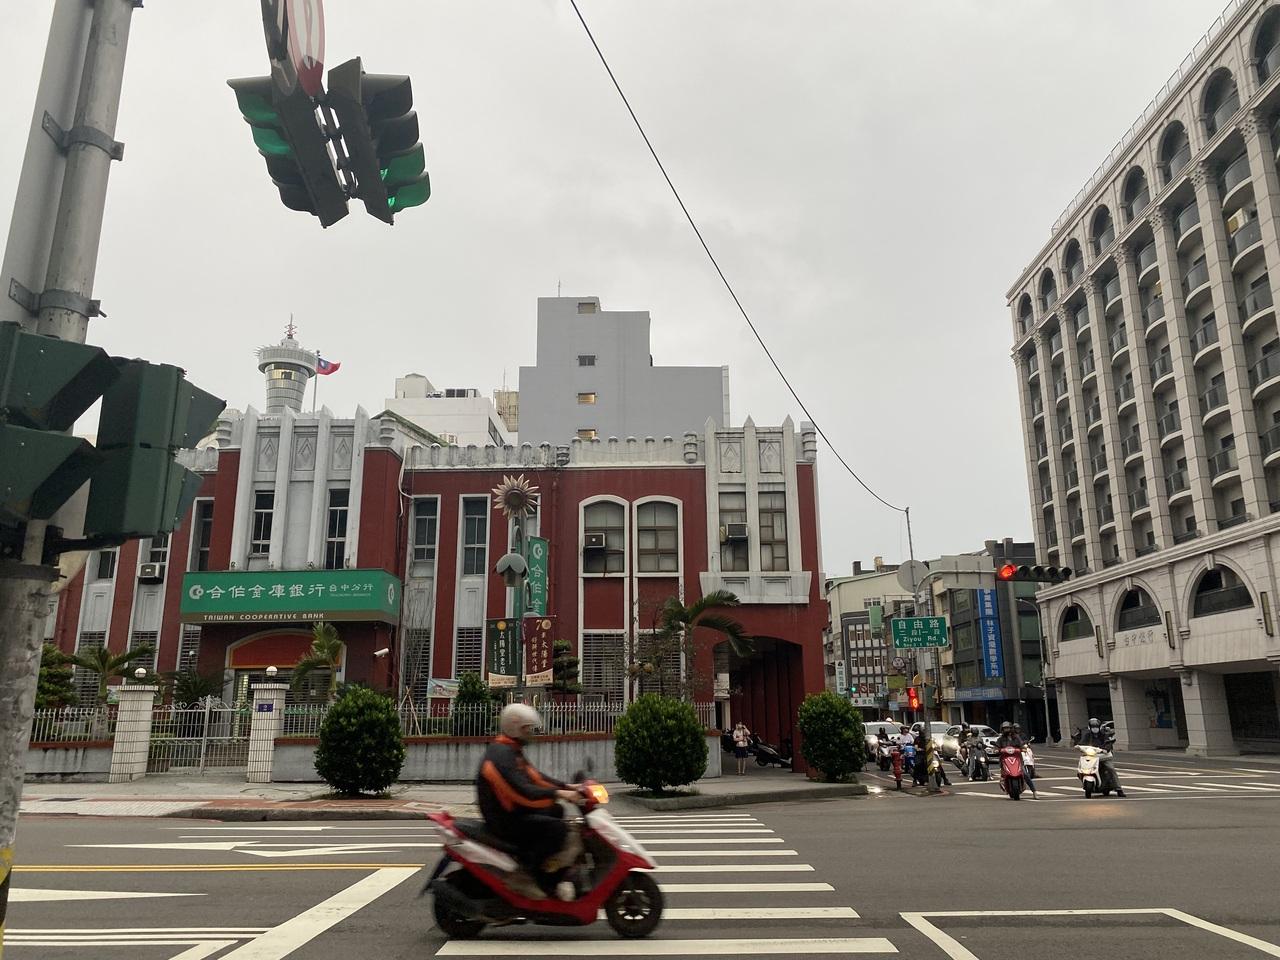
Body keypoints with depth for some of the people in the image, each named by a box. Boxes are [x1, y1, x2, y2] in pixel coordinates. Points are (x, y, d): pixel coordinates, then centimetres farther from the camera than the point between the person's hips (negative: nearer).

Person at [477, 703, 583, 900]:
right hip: (504, 821, -11)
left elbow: (535, 777, 15)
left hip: (514, 812, 11)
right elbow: (523, 792, -29)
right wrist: (558, 793, -31)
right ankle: (526, 877, -13)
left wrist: (567, 787, 4)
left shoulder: (512, 751, 15)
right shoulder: (500, 755, -20)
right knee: (556, 828, -22)